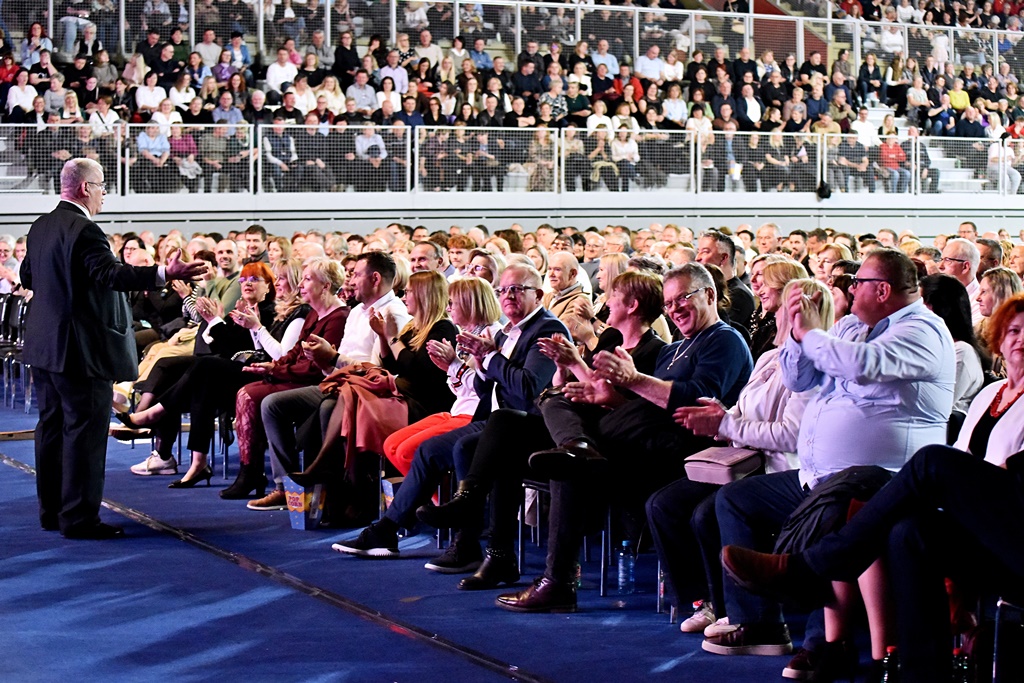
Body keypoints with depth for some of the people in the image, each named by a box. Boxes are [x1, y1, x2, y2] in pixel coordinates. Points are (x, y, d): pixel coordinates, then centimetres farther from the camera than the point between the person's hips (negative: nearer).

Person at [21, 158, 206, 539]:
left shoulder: (41, 227, 10)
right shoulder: (83, 230, -19)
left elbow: (28, 277, 22)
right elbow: (112, 274, -32)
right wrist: (165, 274, -39)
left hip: (44, 348, 10)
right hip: (80, 350, -10)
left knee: (52, 427, 15)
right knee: (85, 431, -4)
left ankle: (52, 511, 22)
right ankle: (79, 518, -3)